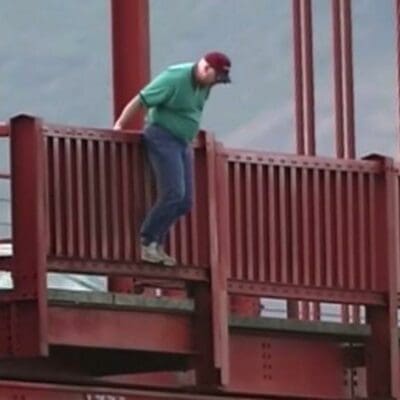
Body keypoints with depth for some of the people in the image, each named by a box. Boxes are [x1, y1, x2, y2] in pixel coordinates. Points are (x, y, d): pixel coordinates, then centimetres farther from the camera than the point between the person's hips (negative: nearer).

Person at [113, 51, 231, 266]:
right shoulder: (174, 79, -19)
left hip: (182, 142, 9)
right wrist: (119, 125, -13)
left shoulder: (204, 84, 6)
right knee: (173, 194, -18)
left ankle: (155, 243, 10)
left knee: (184, 202, 2)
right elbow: (140, 100, -16)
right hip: (163, 137, -9)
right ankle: (147, 241, -8)